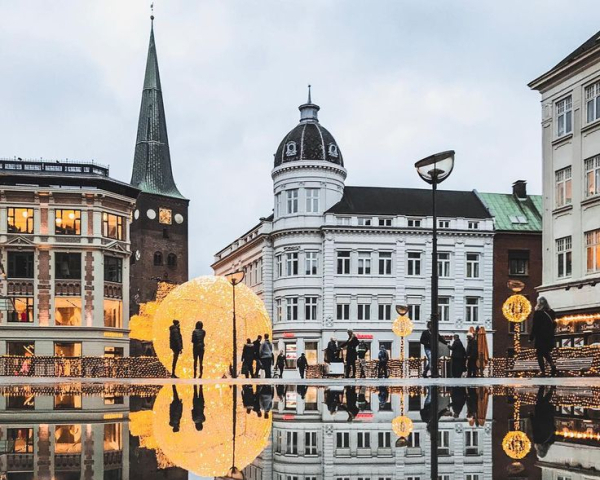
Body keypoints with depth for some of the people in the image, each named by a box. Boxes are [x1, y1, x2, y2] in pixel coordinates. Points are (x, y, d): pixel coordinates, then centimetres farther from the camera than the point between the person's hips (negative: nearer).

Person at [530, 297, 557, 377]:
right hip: (549, 337, 5)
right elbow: (554, 324, 10)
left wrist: (531, 337, -6)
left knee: (539, 354, 3)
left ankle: (542, 371, -3)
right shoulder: (551, 312, 5)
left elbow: (535, 326, -11)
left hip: (540, 337, -5)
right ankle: (552, 364, -8)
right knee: (546, 353, 17)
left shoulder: (537, 313, -10)